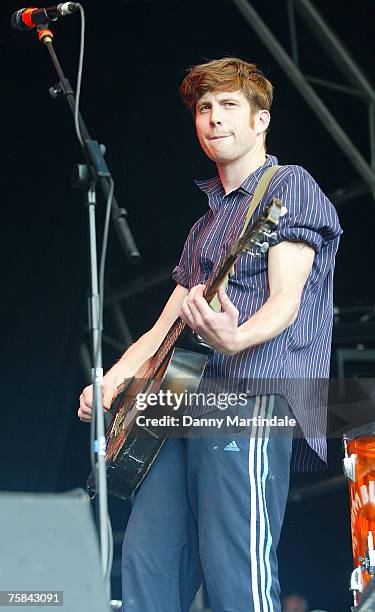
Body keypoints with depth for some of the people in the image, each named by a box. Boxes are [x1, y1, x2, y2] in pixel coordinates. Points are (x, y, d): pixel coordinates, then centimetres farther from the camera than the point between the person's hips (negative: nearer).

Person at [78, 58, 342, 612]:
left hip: (258, 390, -8)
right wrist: (111, 382, 11)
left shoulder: (290, 185, 4)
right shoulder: (208, 219, 29)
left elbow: (287, 297, -10)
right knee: (146, 558, -1)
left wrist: (235, 338, -31)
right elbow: (167, 323, 27)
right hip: (196, 400, 8)